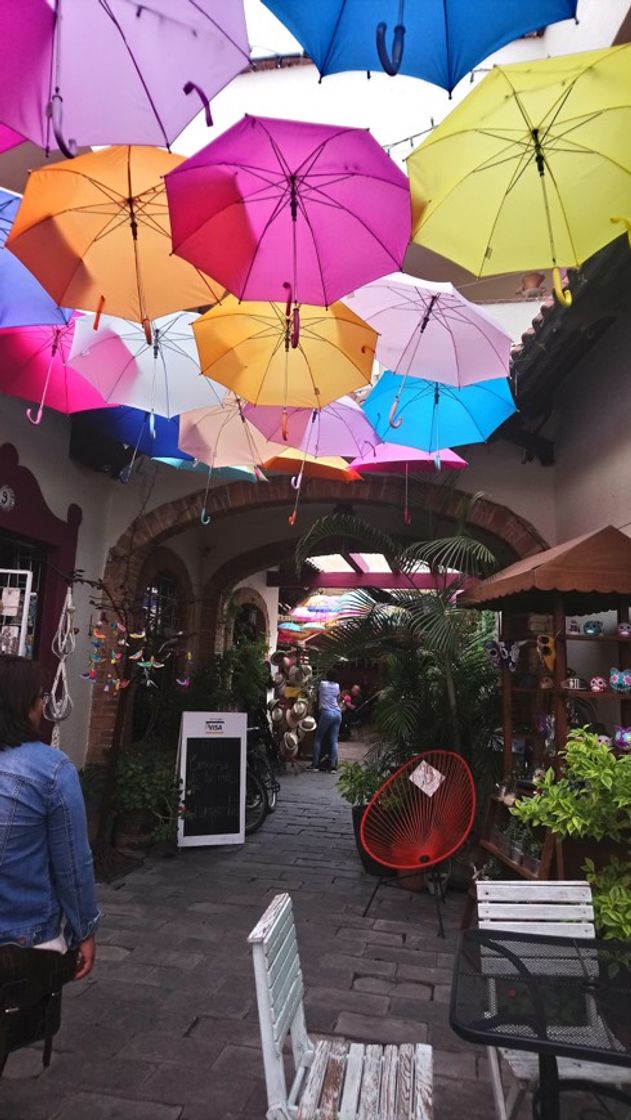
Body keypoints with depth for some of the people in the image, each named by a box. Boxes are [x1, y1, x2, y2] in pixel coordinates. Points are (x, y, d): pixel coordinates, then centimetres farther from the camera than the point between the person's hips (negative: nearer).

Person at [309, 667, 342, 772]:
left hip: (326, 713, -4)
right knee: (334, 740, 3)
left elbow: (318, 695, 16)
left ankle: (315, 764, 2)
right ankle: (333, 765, 0)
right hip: (338, 713, 4)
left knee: (318, 739, 4)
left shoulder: (322, 683, 2)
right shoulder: (337, 686, 12)